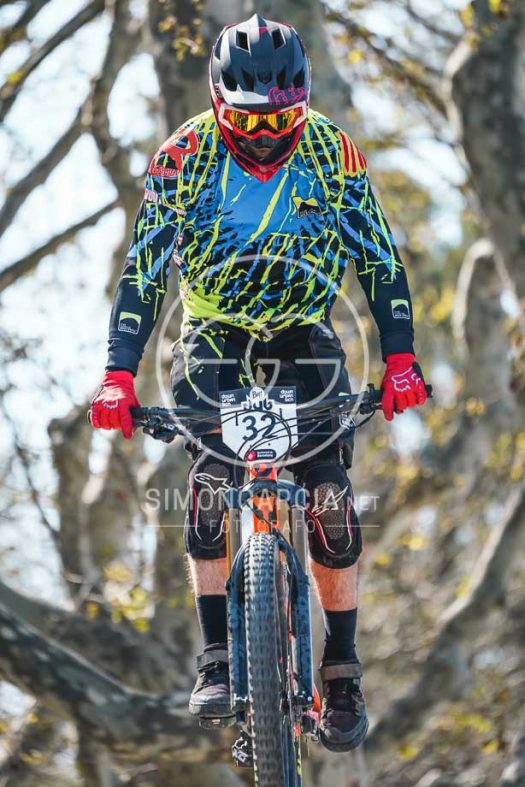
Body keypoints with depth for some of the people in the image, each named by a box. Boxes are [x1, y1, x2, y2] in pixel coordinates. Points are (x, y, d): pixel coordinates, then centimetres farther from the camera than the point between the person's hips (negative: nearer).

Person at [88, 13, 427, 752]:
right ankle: (217, 661, -15)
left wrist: (400, 358, -25)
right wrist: (119, 375, -29)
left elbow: (381, 262, -11)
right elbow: (143, 271, -18)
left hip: (306, 344, 1)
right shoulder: (184, 157, -16)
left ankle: (342, 671, 2)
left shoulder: (333, 155, -14)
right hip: (214, 345, 0)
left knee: (331, 504, -11)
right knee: (208, 486, -21)